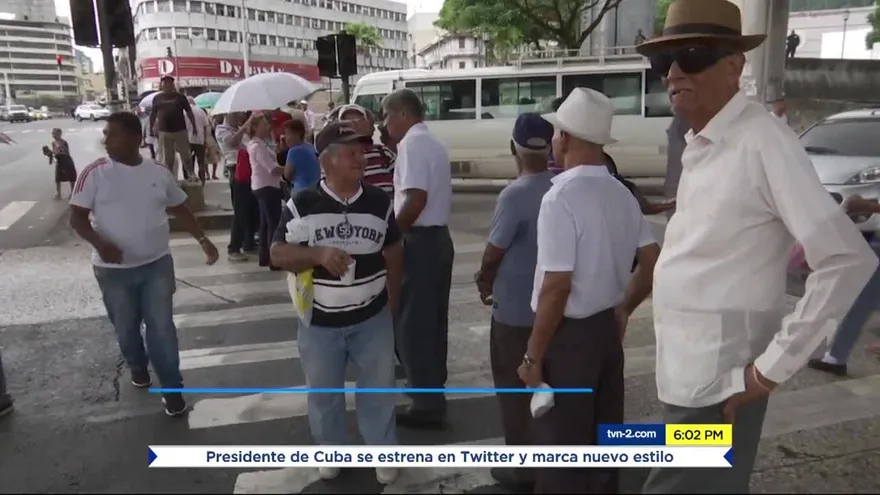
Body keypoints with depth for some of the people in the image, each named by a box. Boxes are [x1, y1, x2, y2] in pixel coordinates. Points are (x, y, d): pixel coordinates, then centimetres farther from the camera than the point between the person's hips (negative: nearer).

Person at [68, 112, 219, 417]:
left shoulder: (159, 173, -1)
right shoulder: (95, 173, -8)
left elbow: (180, 209, 10)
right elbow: (77, 217, -7)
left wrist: (203, 239, 1)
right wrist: (100, 244, -25)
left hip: (157, 264, 1)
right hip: (114, 269, 0)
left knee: (162, 328, 1)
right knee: (125, 328, 15)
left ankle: (171, 388, 13)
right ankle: (137, 366, 44)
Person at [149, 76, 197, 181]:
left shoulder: (180, 97, 4)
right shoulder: (157, 98, 6)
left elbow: (189, 111, 5)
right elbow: (153, 114, 11)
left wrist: (194, 126, 1)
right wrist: (151, 128, 10)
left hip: (180, 130, -1)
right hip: (164, 132, 1)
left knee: (186, 155, 1)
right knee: (167, 157, 6)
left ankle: (191, 174, 8)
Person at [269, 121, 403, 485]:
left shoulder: (380, 202, -4)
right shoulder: (302, 204, -10)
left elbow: (393, 253, 7)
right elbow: (278, 254, -10)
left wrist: (392, 302, 9)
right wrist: (319, 254, -27)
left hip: (372, 319, 1)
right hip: (319, 321, -1)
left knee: (378, 388, 14)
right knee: (323, 392, 17)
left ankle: (383, 452, 35)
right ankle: (332, 451, 40)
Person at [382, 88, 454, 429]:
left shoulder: (411, 143, -13)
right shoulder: (432, 143, 16)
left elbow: (416, 198, -24)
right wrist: (398, 224, 18)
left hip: (419, 240, -10)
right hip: (439, 236, 10)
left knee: (412, 323, -2)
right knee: (433, 318, 19)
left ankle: (428, 404, 4)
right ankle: (431, 384, 33)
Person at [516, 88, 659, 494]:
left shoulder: (560, 198, -21)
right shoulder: (621, 194, 4)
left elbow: (557, 287, -24)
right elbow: (652, 262, 9)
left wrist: (533, 357, -15)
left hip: (569, 336, -8)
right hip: (607, 329, 8)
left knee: (561, 447, 8)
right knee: (603, 438, 21)